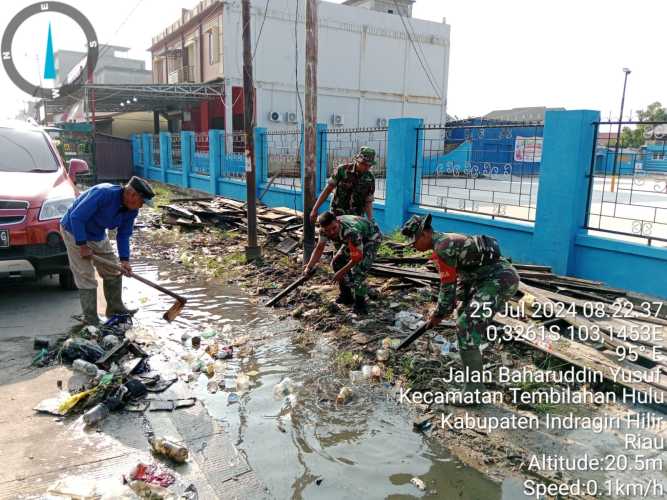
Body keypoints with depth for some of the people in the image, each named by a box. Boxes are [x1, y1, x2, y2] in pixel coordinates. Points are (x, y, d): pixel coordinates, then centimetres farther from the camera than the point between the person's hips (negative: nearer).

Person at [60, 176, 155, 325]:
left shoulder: (132, 210, -11)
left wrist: (124, 260, -14)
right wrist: (82, 245, -27)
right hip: (75, 231, -7)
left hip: (98, 235, 8)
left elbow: (123, 235, -3)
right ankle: (90, 318, 1)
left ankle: (115, 308, 25)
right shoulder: (104, 193, -34)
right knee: (86, 276, -7)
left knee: (113, 271, 10)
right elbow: (76, 217, -31)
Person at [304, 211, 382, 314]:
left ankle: (360, 303, -4)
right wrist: (309, 267, -17)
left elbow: (357, 257, -32)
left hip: (371, 237, -7)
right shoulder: (324, 230, -22)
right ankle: (346, 296, 17)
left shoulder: (351, 231, -43)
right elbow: (319, 249, -6)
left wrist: (341, 272, -22)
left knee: (358, 270, -22)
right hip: (355, 239, 7)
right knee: (337, 262, 1)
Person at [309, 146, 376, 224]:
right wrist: (315, 209, -5)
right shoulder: (342, 170, -9)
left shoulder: (370, 178, -3)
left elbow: (368, 203, 1)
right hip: (337, 215, -2)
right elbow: (328, 190, -4)